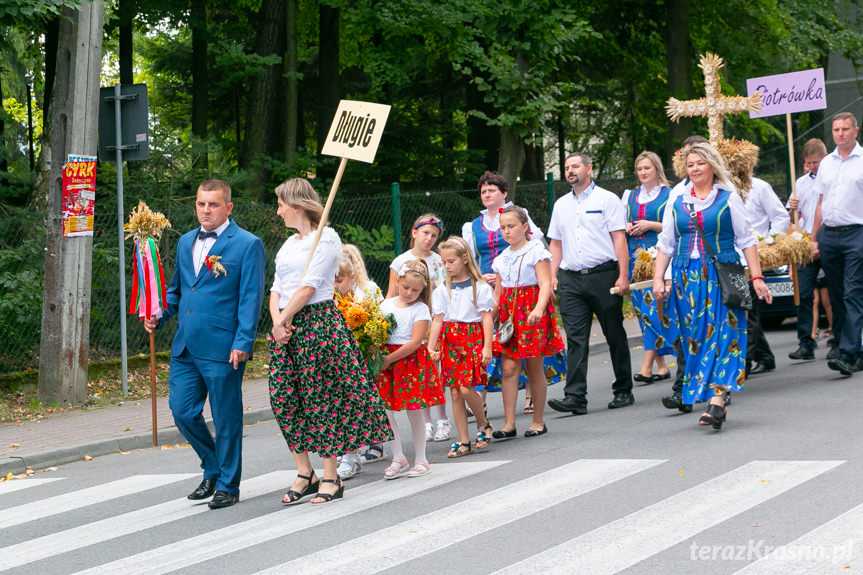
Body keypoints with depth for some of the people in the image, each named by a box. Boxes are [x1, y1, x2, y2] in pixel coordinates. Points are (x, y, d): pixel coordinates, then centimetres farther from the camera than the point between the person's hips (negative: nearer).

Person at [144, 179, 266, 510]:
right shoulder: (185, 242, 16)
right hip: (185, 347, 6)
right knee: (182, 411, 6)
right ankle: (213, 469, 27)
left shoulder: (247, 245, -5)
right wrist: (159, 316, 8)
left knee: (226, 419, 2)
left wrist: (243, 343, -16)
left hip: (222, 349, -6)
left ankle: (228, 485, 16)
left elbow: (250, 299, -9)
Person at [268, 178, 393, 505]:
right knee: (284, 398, 2)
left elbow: (309, 286, -12)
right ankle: (304, 473, 12)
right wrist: (277, 321, -3)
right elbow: (277, 288, 15)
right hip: (287, 326, 8)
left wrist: (285, 318, -9)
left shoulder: (325, 237, -5)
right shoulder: (289, 243, 19)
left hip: (318, 322, -8)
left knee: (321, 399, -4)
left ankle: (331, 478, 3)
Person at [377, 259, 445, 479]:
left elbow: (415, 341, -12)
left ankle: (420, 459, 13)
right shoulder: (386, 304, 9)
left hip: (411, 360, -4)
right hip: (385, 361, 4)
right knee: (384, 411, 0)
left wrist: (389, 359, -16)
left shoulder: (421, 310, -5)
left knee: (414, 411, 1)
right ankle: (398, 457, 12)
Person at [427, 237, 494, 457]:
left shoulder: (479, 288, -1)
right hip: (449, 341, 4)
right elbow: (437, 320, 6)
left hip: (473, 339, -4)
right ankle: (463, 442, 7)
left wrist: (487, 348, -10)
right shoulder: (442, 291, 10)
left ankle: (483, 424, 10)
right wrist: (431, 347, -4)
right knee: (455, 392, 1)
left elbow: (487, 319, -3)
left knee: (466, 388, -16)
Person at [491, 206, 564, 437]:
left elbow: (546, 284, -15)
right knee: (509, 367, -3)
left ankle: (538, 420, 13)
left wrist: (539, 308, -30)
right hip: (509, 312, 5)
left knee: (534, 367, 1)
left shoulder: (536, 252, -4)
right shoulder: (502, 258, 14)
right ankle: (509, 423, -2)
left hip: (532, 311, -5)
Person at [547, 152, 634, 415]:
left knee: (615, 335, 4)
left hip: (603, 274, -4)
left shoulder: (606, 199, 2)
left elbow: (619, 238, -4)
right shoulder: (561, 204, 16)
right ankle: (575, 397, -8)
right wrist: (552, 275, 5)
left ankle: (623, 391, 14)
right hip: (571, 279, 4)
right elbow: (556, 243, 18)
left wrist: (623, 276, -12)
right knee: (575, 339, -4)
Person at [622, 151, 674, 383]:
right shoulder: (630, 196, 17)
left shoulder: (669, 195, 1)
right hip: (635, 256, 6)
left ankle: (647, 366, -16)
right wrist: (626, 228, 2)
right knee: (642, 308, 3)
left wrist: (651, 225, -13)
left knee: (653, 305, -13)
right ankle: (661, 366, 8)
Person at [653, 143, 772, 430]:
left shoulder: (729, 200, 4)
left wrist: (756, 277, -2)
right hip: (687, 278, 4)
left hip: (722, 277, -4)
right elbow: (665, 244, 14)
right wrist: (658, 278, 3)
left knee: (723, 335, -12)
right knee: (695, 338, 2)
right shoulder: (677, 204, 13)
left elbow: (747, 241, 3)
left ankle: (717, 400, -19)